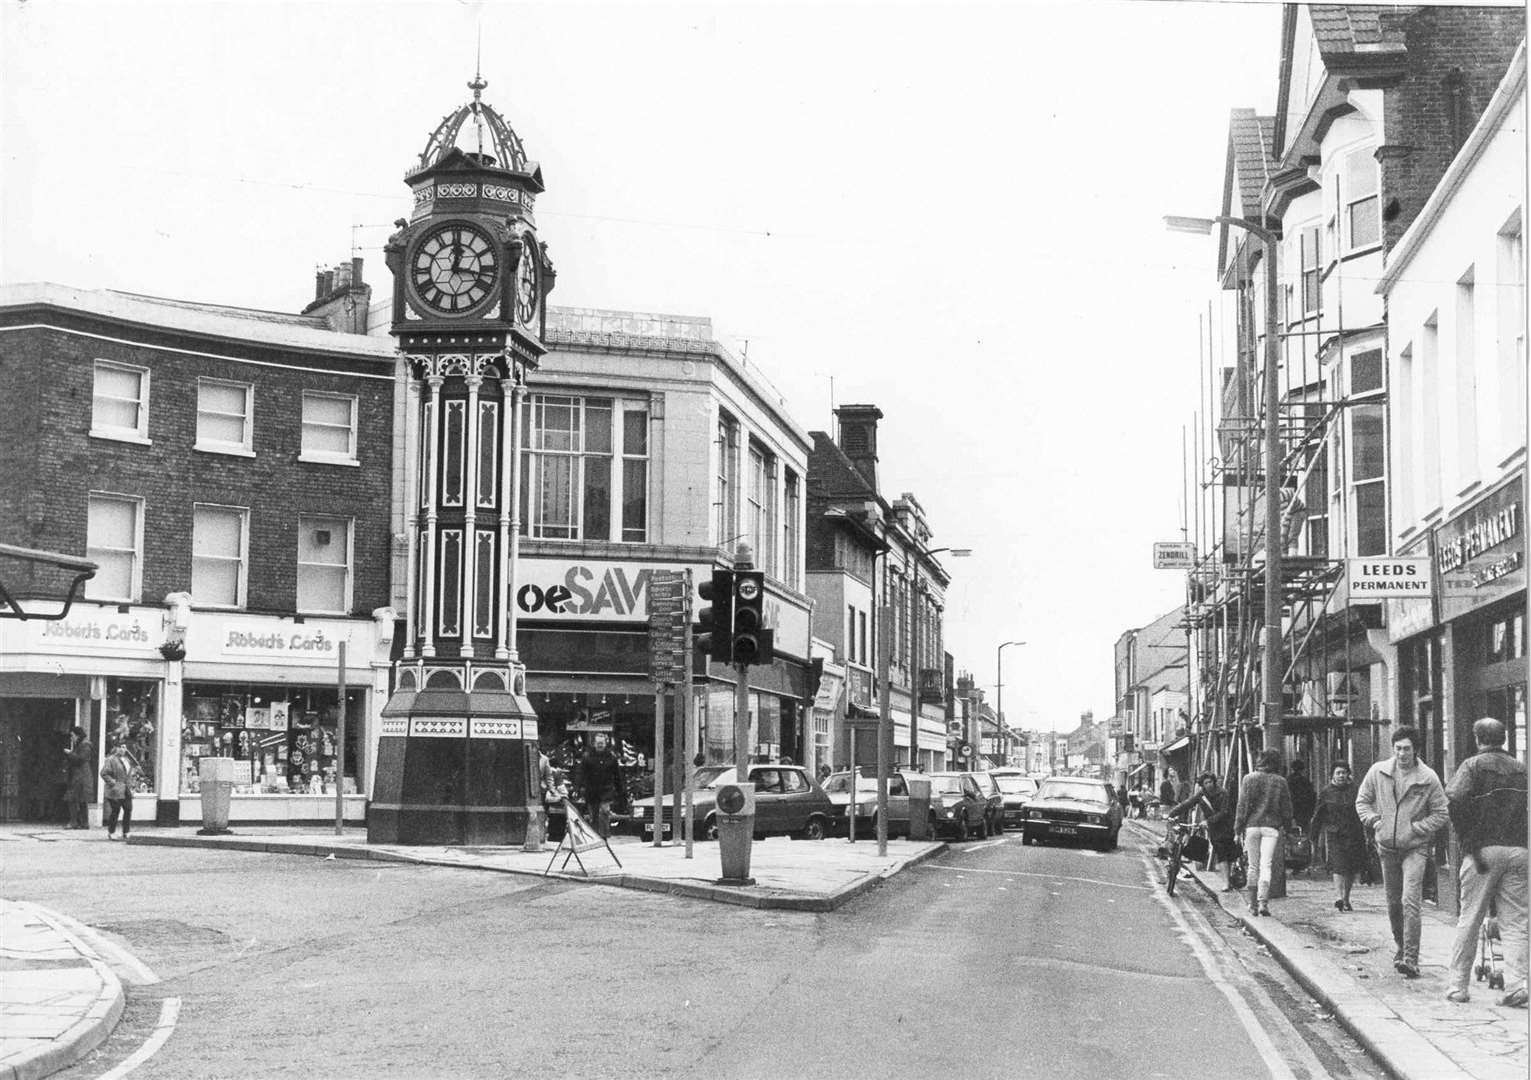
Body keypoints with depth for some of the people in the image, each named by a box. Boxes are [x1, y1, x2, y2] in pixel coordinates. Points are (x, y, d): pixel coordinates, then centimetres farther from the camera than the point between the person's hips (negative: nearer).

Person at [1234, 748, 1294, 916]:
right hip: (1272, 827, 0)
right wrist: (1287, 827, 19)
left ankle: (1253, 904, 13)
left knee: (1253, 866, 9)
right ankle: (1263, 902, -19)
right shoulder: (1280, 781, 2)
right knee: (1266, 866, -3)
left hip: (1252, 826, 0)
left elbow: (1242, 806, -1)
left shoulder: (1249, 779, 0)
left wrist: (1238, 829, 2)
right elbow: (1286, 808, 7)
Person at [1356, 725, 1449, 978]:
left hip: (1415, 848, -4)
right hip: (1387, 847, 4)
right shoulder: (1378, 772, 0)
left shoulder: (1428, 778, -8)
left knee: (1410, 902, -16)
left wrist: (1415, 828, -11)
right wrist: (1373, 820, -5)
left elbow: (1440, 814, -1)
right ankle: (1401, 946, 34)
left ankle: (1411, 959, -17)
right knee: (1393, 903, 13)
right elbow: (1362, 800, 12)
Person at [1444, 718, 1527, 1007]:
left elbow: (1455, 801, -17)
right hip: (1518, 850, 3)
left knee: (1469, 921, 4)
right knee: (1514, 923, 5)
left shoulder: (1473, 766, -1)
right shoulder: (1520, 770, 14)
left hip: (1484, 850, -3)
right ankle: (1515, 986, -6)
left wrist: (1467, 841, -11)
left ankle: (1458, 986, 9)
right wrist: (1520, 840, 11)